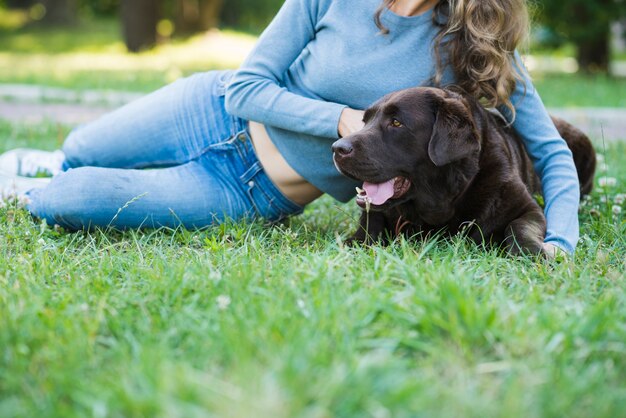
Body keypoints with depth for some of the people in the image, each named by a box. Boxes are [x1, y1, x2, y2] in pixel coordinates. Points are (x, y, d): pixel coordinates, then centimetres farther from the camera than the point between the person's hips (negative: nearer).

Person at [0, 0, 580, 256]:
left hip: (255, 195, -1)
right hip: (218, 113, 1)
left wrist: (558, 246, -31)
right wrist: (344, 119, -26)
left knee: (66, 204, -12)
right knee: (76, 152, 12)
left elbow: (553, 153, -15)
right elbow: (245, 86, -14)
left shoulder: (478, 51, -18)